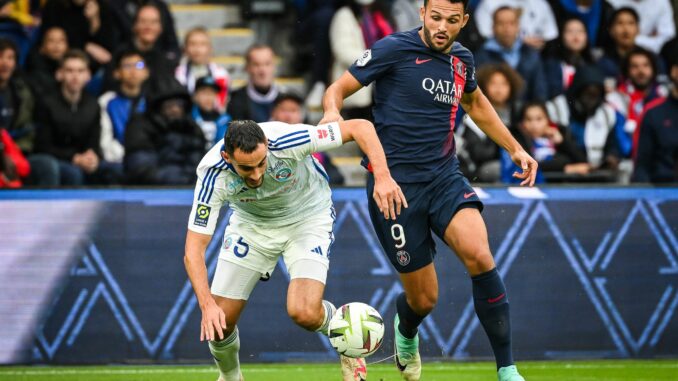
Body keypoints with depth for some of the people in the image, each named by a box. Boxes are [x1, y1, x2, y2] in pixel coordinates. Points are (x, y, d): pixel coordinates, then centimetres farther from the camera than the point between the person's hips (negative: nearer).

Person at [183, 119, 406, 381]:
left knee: (305, 313, -23)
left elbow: (360, 127, -28)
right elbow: (194, 250, -28)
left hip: (308, 218, -2)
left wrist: (382, 177, -41)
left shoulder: (286, 140, -36)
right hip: (251, 224, 2)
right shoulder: (212, 175, -31)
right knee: (219, 320, -5)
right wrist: (206, 305, -41)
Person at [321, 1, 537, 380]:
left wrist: (515, 149, 29)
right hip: (395, 182, -4)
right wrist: (333, 112, -28)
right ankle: (406, 333, 41)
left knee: (479, 254, -25)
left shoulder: (462, 59, 8)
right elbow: (338, 89, -5)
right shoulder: (394, 49, -9)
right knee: (424, 298, 0)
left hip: (445, 177, 4)